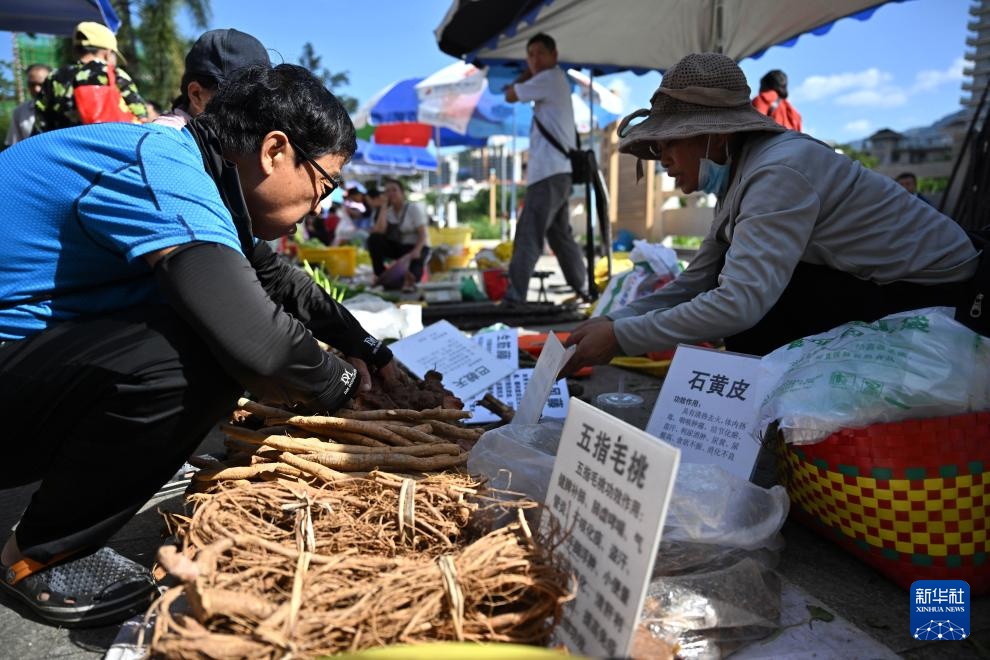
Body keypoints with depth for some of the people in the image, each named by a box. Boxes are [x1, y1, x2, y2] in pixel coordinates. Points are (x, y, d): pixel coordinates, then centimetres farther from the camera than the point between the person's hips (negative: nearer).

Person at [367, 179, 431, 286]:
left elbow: (423, 233, -13)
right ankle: (379, 275, -15)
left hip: (415, 246, -6)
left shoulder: (414, 208, -7)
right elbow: (379, 231, -16)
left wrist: (417, 250, -33)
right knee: (374, 238, -21)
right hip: (397, 247, 6)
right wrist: (383, 206, -14)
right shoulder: (387, 211, 3)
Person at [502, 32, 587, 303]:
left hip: (549, 172, -10)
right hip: (557, 171, 10)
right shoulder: (556, 81, 24)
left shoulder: (548, 79, -5)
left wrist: (527, 74, 12)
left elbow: (510, 95, -1)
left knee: (528, 235, -15)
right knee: (560, 235, 18)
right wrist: (528, 72, 13)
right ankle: (583, 288, 25)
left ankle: (514, 296, -20)